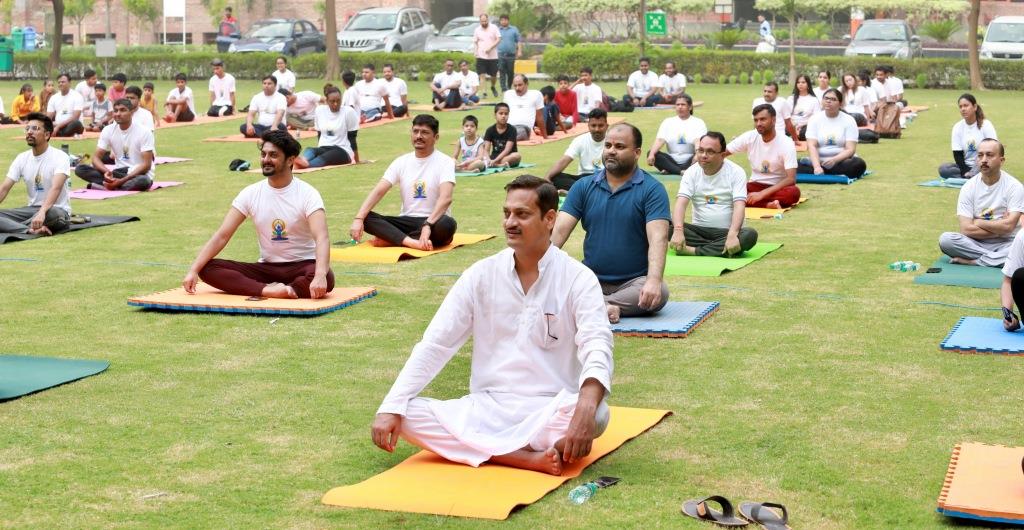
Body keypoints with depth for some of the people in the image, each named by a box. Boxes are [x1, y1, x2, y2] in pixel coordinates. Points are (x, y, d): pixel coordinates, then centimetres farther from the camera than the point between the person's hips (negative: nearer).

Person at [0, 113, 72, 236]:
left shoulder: (60, 157, -14)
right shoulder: (22, 158, 5)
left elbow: (56, 188, -29)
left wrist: (42, 212, -46)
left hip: (57, 210, -5)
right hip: (32, 209, 6)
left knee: (52, 214, -42)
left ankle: (12, 227, -22)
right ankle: (32, 230, -38)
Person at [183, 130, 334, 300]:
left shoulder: (307, 194, -13)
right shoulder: (251, 193, -1)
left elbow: (322, 238, -27)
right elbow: (222, 235, -4)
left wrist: (320, 275, -47)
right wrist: (193, 271, -16)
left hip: (302, 266, -4)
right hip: (266, 267, 4)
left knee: (327, 279, -38)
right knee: (207, 269, -18)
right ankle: (268, 290, -33)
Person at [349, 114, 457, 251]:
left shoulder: (445, 162, -8)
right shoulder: (401, 162, 5)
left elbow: (446, 198, -23)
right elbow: (378, 191, -4)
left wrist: (428, 225, -39)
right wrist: (358, 218, -20)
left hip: (433, 221, -4)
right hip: (406, 220, 4)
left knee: (448, 224, -39)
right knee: (366, 218, -19)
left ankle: (390, 239, -29)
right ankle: (412, 242, -40)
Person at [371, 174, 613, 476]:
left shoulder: (578, 279, -5)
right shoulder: (482, 275, 2)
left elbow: (597, 344, -19)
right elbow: (435, 343, -1)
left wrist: (587, 403, -42)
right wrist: (391, 407, -13)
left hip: (550, 412, -3)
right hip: (486, 406, 3)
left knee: (595, 415, -35)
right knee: (407, 414, -21)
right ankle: (530, 458, -28)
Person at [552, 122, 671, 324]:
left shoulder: (652, 190, -5)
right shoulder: (584, 187, 6)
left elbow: (658, 237, -17)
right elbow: (559, 230, -3)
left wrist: (654, 280, -34)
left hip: (634, 282, -2)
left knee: (660, 293, -34)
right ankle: (604, 307, -33)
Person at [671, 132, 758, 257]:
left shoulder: (736, 172, -6)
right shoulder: (692, 172, -1)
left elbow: (739, 206, -19)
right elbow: (681, 203, -14)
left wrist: (732, 235, -37)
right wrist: (678, 230, -34)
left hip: (727, 231, -2)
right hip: (699, 230, 2)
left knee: (750, 235, -34)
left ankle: (693, 250, -31)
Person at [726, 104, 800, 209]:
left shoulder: (786, 143, -17)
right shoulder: (749, 137, -6)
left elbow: (791, 179, -25)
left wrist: (762, 194, -32)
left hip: (777, 187, -3)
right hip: (755, 185, 3)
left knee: (794, 192, -37)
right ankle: (768, 204, -33)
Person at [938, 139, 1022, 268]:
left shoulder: (1014, 186, -6)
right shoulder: (969, 187, -2)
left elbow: (1008, 226, -16)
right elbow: (966, 229, -10)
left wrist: (978, 222, -7)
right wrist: (999, 228, -10)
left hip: (1005, 244, -2)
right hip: (976, 243, 2)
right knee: (945, 239, -27)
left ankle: (971, 261, -23)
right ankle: (996, 259, -21)